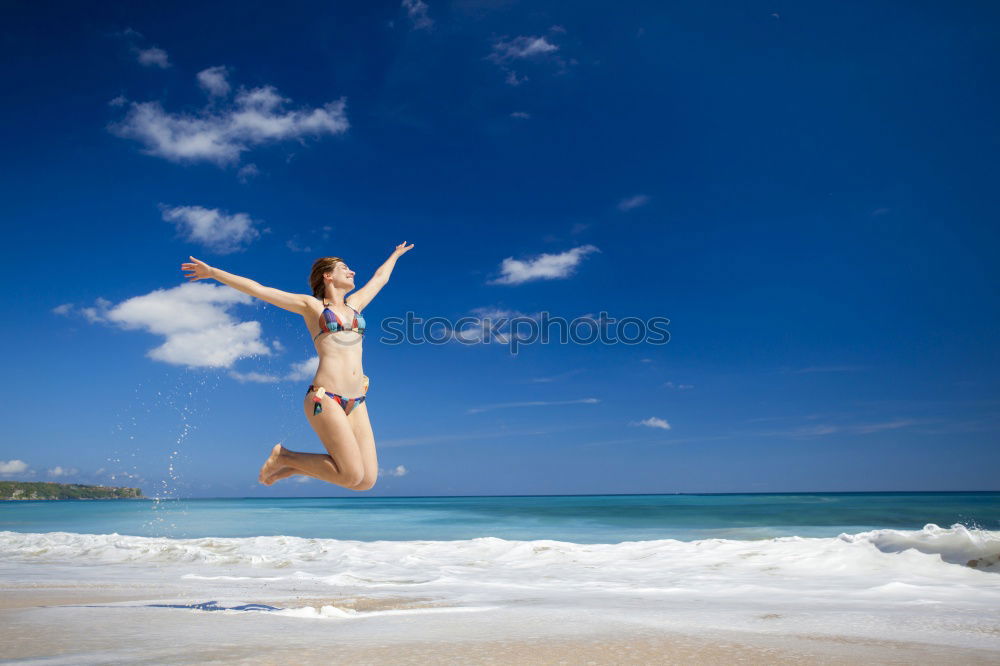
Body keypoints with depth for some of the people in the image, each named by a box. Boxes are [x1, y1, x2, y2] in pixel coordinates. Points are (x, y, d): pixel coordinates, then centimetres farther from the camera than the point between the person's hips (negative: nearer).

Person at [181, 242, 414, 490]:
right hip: (324, 397, -6)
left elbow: (379, 278, 40)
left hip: (357, 402, 6)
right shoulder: (311, 305, 8)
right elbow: (258, 289, 6)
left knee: (367, 480, -6)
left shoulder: (354, 304, 23)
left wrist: (395, 255, 54)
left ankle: (291, 465, 15)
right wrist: (212, 272, 4)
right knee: (353, 475, -16)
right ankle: (284, 457, 8)